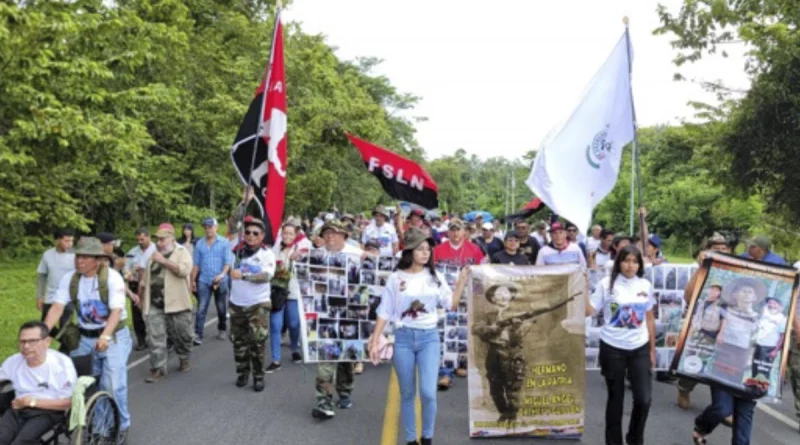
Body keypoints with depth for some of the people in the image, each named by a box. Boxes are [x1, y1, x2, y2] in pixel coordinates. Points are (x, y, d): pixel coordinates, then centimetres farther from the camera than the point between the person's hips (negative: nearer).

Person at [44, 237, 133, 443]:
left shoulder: (112, 277, -18)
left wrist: (105, 336, -39)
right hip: (85, 338, 5)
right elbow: (57, 307, -13)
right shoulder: (69, 279, -5)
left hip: (114, 337, -5)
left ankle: (120, 426, 13)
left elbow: (116, 311, -25)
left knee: (112, 385, -7)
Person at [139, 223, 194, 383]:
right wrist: (142, 299, 19)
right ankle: (158, 368, 5)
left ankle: (184, 359, 32)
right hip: (155, 305, 4)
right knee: (155, 337, -2)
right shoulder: (153, 256, 16)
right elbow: (145, 280, 22)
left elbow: (184, 270, -22)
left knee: (181, 335, 9)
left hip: (177, 304, -4)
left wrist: (163, 260, -19)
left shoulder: (182, 252, -2)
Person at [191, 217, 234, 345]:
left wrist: (222, 274, -23)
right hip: (204, 281, 1)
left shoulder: (224, 243, -2)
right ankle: (197, 334, -9)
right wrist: (193, 280, 7)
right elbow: (196, 264, 9)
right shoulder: (199, 244, 6)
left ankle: (222, 330, 30)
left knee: (221, 308, 11)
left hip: (220, 281, -1)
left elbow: (228, 261, -7)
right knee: (201, 309, -7)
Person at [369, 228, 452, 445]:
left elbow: (451, 304, 4)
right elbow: (384, 312, 1)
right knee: (407, 394, 8)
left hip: (429, 337, 1)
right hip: (403, 338, 0)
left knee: (428, 393, -10)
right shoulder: (396, 278, -2)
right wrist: (374, 342, -3)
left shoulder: (435, 277, 4)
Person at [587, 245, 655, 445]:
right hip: (612, 349, -2)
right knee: (616, 398, 8)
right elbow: (588, 311, -6)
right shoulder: (607, 283, -5)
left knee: (643, 399, -4)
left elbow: (650, 319, 11)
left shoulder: (645, 285, 4)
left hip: (639, 349, 2)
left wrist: (652, 350, 11)